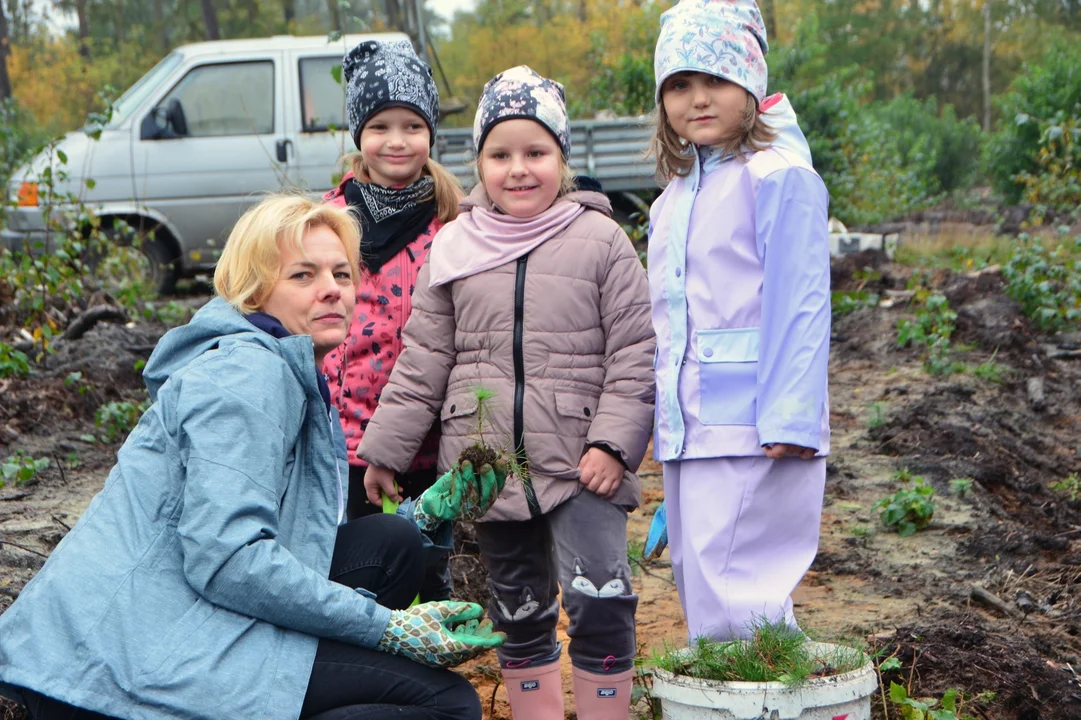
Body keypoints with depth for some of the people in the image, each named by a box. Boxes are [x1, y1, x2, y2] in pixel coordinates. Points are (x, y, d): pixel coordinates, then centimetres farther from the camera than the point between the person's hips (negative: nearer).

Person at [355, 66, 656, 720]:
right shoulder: (454, 248, 6)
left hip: (580, 467, -3)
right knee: (519, 612, 13)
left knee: (599, 603, -14)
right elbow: (422, 361, 10)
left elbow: (635, 352, -3)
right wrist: (383, 450, 9)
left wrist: (613, 442, -11)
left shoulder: (600, 240, -1)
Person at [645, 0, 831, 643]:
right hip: (688, 433, 8)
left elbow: (800, 305, -13)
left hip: (751, 430, -8)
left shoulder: (778, 176, -8)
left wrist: (790, 421, -19)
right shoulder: (673, 198, 17)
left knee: (731, 597, -11)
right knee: (697, 587, 13)